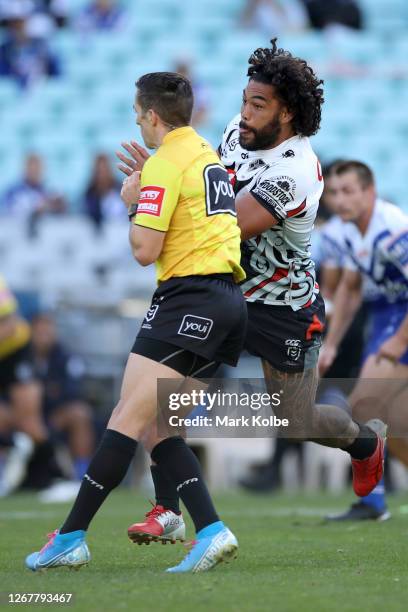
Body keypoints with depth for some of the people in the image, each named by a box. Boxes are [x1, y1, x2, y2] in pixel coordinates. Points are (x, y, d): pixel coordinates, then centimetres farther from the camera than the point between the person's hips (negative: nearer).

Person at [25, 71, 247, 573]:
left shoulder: (164, 165, -9)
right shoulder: (208, 155, 20)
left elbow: (145, 250, -14)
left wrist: (133, 204, 3)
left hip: (189, 297, -10)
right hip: (228, 301, 10)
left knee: (129, 418, -10)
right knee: (155, 425, 10)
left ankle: (70, 539, -12)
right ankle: (211, 531, -3)